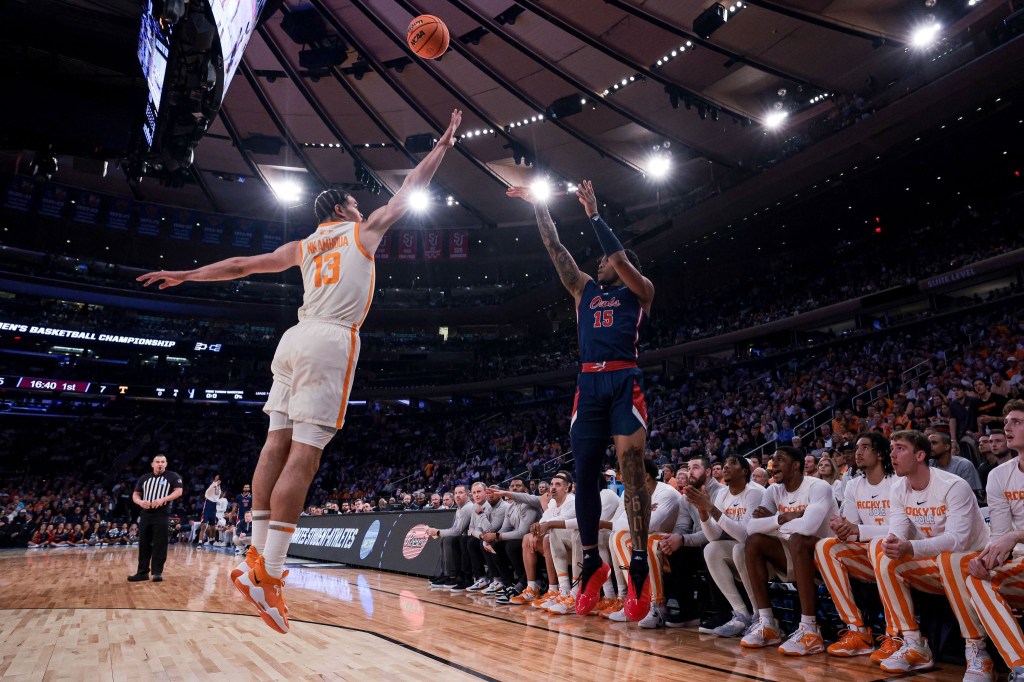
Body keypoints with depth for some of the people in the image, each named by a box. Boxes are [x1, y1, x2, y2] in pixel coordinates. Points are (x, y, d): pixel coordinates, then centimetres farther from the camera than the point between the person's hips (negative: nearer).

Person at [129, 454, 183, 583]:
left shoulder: (172, 476, 1)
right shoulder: (144, 478, 15)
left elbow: (179, 491, -9)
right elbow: (135, 495, 16)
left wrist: (163, 499, -21)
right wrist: (140, 502, -7)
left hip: (162, 514, -5)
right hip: (146, 514, 5)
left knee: (159, 544, -4)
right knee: (144, 544, 8)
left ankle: (157, 572, 0)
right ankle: (142, 572, 16)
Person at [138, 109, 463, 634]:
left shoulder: (303, 246, 24)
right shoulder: (365, 230, 14)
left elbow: (243, 264, 24)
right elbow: (410, 189, 21)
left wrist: (186, 275, 33)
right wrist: (444, 144, 32)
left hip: (295, 339, 7)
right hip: (332, 341, -6)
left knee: (277, 444, 5)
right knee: (304, 454, -11)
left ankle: (257, 556, 7)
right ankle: (267, 572, -14)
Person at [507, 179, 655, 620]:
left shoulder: (640, 291, 12)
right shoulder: (584, 290, 24)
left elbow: (621, 256, -5)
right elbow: (555, 249, 21)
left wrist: (593, 213, 0)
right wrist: (538, 206, 18)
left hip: (625, 381, -4)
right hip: (588, 384, 5)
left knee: (631, 466, -14)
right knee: (585, 473, 2)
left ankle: (640, 566, -11)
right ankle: (591, 563, 11)